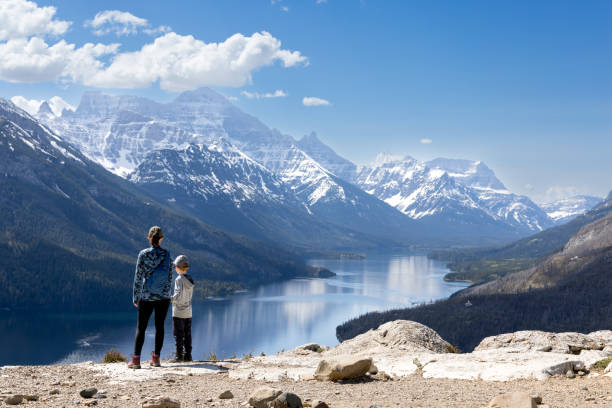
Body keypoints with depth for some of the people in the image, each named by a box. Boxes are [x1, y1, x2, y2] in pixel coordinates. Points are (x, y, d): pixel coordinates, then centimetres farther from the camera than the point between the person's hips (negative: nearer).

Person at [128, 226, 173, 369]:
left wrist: (135, 297, 3)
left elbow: (138, 277, -5)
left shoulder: (143, 254, -8)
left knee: (141, 327, 5)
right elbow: (170, 277, 1)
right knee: (159, 326, 10)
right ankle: (156, 358, 12)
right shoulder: (167, 255, -3)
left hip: (147, 297, -1)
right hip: (163, 297, 1)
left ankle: (136, 359, -1)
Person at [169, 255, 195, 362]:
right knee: (187, 334, 10)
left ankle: (179, 356, -4)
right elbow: (190, 296, 11)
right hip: (188, 312, 7)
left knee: (178, 334, -2)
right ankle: (188, 355, 12)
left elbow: (178, 294, -22)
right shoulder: (190, 280, 8)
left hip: (178, 312, -7)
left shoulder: (179, 279, -13)